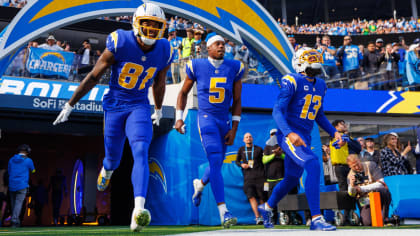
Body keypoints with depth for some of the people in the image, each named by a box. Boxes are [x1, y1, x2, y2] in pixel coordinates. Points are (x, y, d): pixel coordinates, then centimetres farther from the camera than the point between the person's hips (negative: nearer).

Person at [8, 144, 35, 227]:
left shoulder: (11, 160, 8)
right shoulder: (28, 160, -4)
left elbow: (9, 171, 17)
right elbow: (33, 171, 13)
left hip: (11, 185, 5)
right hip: (22, 185, -5)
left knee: (13, 204, 12)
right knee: (18, 203, -7)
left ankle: (16, 221, 17)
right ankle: (14, 221, -18)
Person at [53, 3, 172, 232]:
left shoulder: (164, 52, -4)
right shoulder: (120, 43, -14)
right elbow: (93, 76, -6)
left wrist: (159, 110, 28)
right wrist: (70, 105, -2)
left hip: (139, 107, 1)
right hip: (114, 106, -1)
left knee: (141, 152, -22)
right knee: (113, 158, 10)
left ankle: (138, 211, -30)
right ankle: (106, 170, 51)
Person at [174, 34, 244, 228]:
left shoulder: (234, 67, 3)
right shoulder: (197, 66, -3)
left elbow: (237, 100, 7)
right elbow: (183, 93, 10)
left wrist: (234, 129, 2)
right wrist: (179, 117, 1)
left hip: (224, 121, 4)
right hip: (206, 118, -4)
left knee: (217, 164, 13)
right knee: (215, 160, -18)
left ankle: (200, 184, 47)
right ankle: (223, 211, -17)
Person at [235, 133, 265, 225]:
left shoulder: (258, 149, 9)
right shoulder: (241, 150, 13)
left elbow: (264, 162, 11)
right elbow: (237, 161, 21)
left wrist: (266, 176, 5)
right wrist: (241, 165, -2)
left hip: (259, 176, 0)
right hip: (248, 177, 1)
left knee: (262, 198, -1)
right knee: (251, 196, -15)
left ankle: (262, 216, 13)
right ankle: (257, 217, -19)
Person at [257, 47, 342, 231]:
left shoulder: (320, 85, 13)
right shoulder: (292, 81, -11)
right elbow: (278, 111, -19)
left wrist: (334, 132, 12)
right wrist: (289, 133, -34)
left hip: (304, 138, 8)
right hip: (289, 135, -8)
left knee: (292, 179, 16)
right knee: (313, 165, -27)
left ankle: (267, 207, 41)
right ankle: (316, 219, -22)